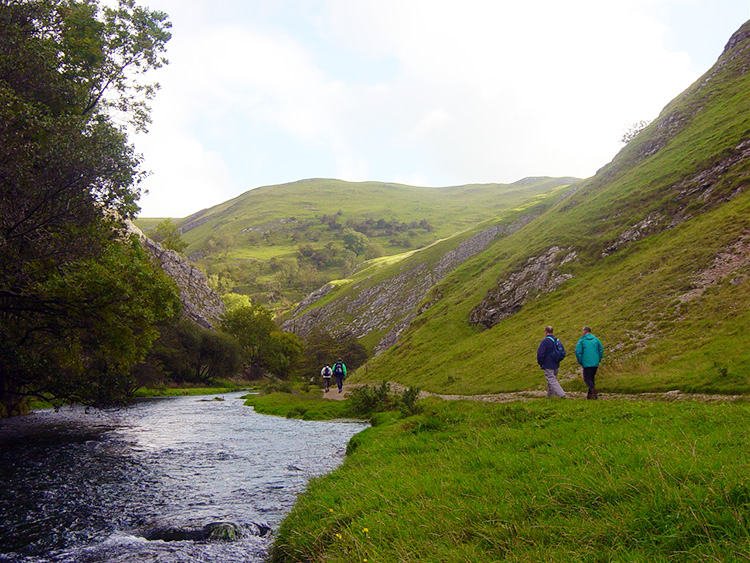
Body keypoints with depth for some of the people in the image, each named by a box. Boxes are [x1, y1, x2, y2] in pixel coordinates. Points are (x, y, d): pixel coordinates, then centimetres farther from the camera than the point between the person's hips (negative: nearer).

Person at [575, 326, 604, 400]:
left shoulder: (581, 340, -1)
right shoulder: (596, 339, 10)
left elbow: (578, 352, -8)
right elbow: (601, 350, 7)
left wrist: (580, 362, 2)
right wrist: (598, 360, 15)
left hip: (587, 363, -5)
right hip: (595, 363, 5)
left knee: (587, 378, -2)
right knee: (591, 378, 16)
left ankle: (593, 388, -30)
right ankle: (590, 394, 14)